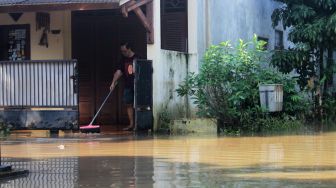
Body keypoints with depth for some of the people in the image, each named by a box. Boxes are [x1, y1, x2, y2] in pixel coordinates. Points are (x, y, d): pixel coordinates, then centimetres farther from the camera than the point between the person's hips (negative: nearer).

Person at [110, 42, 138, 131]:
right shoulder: (123, 60, 9)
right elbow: (118, 71, 1)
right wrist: (113, 82, -9)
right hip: (128, 85, 5)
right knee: (128, 104, 3)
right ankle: (131, 124, 8)